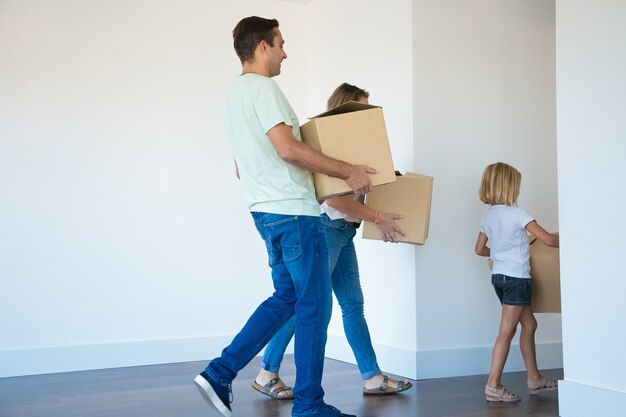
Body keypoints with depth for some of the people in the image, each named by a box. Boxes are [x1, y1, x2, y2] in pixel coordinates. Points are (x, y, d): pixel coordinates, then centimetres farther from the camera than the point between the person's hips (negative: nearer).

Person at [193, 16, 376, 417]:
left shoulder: (236, 92, 19)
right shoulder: (263, 87, -12)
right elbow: (288, 149, -22)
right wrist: (348, 171, -16)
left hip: (266, 211, 10)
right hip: (293, 212, -10)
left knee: (286, 298, 17)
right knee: (314, 306, 0)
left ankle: (219, 374, 11)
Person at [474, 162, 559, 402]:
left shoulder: (487, 216, 7)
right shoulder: (516, 214, -14)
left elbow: (480, 249, 15)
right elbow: (548, 240, -16)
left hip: (498, 275, 8)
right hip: (516, 277, -8)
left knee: (529, 324, 18)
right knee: (506, 332, -5)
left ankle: (534, 378, 25)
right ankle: (493, 387, -4)